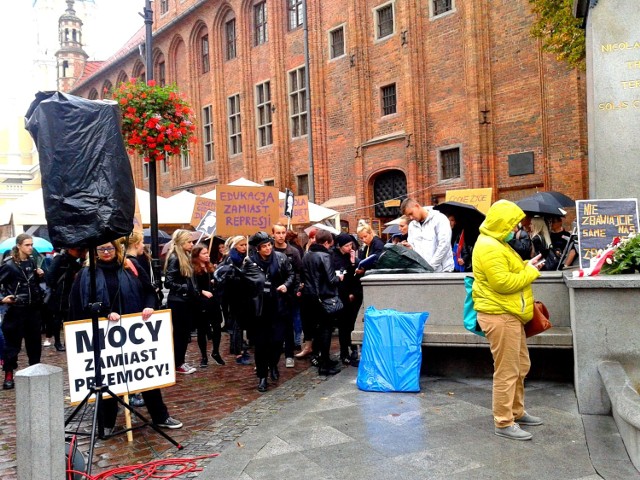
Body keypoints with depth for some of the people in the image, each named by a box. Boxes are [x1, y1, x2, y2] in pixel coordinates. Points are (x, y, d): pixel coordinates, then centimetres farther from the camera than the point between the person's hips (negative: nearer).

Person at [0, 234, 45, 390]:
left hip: (33, 308, 5)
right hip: (16, 309, -5)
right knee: (13, 342, 0)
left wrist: (40, 276, 0)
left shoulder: (32, 261, 7)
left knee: (34, 340, 12)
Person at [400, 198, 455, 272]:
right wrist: (410, 247, -7)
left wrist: (431, 266, -15)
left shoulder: (439, 219, -6)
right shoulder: (412, 225, 14)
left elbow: (444, 245, -13)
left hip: (441, 270, -5)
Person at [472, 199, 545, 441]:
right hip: (499, 316, -11)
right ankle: (504, 423, 6)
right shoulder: (489, 247, -19)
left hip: (509, 314, 11)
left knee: (521, 367, 19)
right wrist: (530, 272, -12)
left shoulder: (497, 244, 17)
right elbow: (503, 283, -25)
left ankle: (516, 412, 33)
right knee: (507, 371, -4)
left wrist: (526, 267, 7)